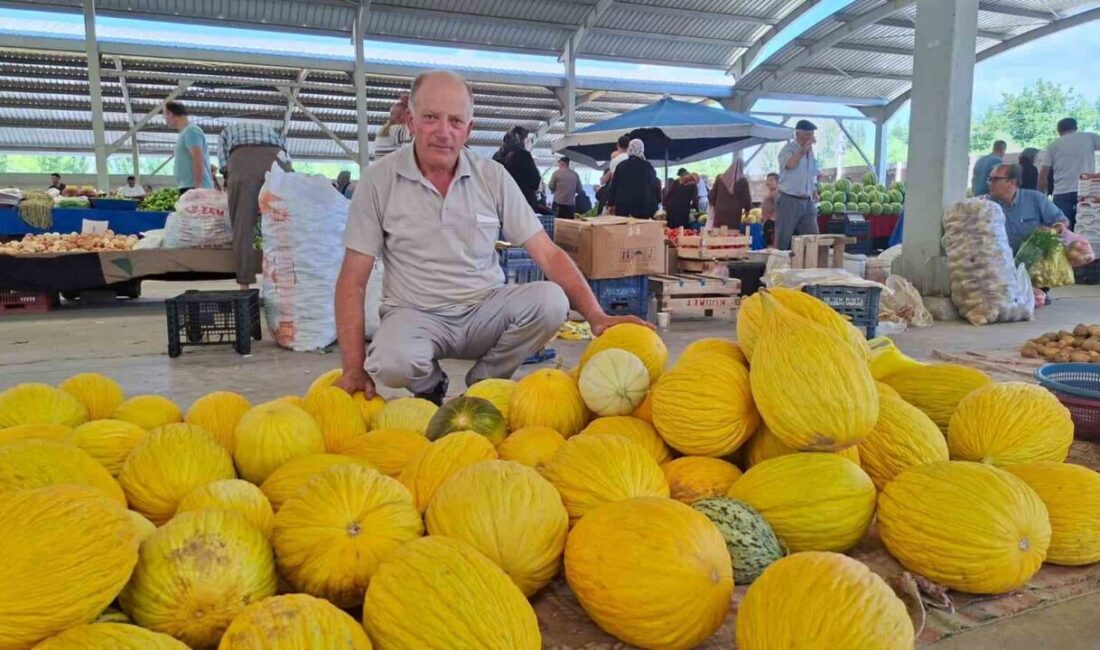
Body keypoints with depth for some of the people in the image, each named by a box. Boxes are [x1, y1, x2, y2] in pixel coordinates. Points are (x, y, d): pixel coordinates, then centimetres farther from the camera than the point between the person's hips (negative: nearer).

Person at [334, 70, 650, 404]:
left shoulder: (492, 177, -1)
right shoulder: (379, 180, -6)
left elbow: (548, 253, -3)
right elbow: (354, 280, -5)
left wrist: (596, 315, -16)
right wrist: (354, 368, -14)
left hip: (486, 310, 2)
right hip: (416, 314, -2)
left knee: (550, 300, -26)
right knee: (391, 362, -36)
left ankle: (483, 383, 1)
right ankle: (431, 388, 4)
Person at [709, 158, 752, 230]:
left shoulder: (720, 178, 7)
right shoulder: (743, 181, -3)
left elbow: (712, 194, 11)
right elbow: (746, 198, 0)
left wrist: (715, 205, 27)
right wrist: (747, 209, 19)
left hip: (720, 212, 3)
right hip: (734, 213, -3)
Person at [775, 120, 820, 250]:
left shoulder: (810, 151, 13)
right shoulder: (788, 149, -7)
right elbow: (790, 164, -30)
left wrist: (814, 191, 13)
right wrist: (803, 150, -22)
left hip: (807, 201, 6)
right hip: (789, 201, -6)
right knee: (783, 239, -1)